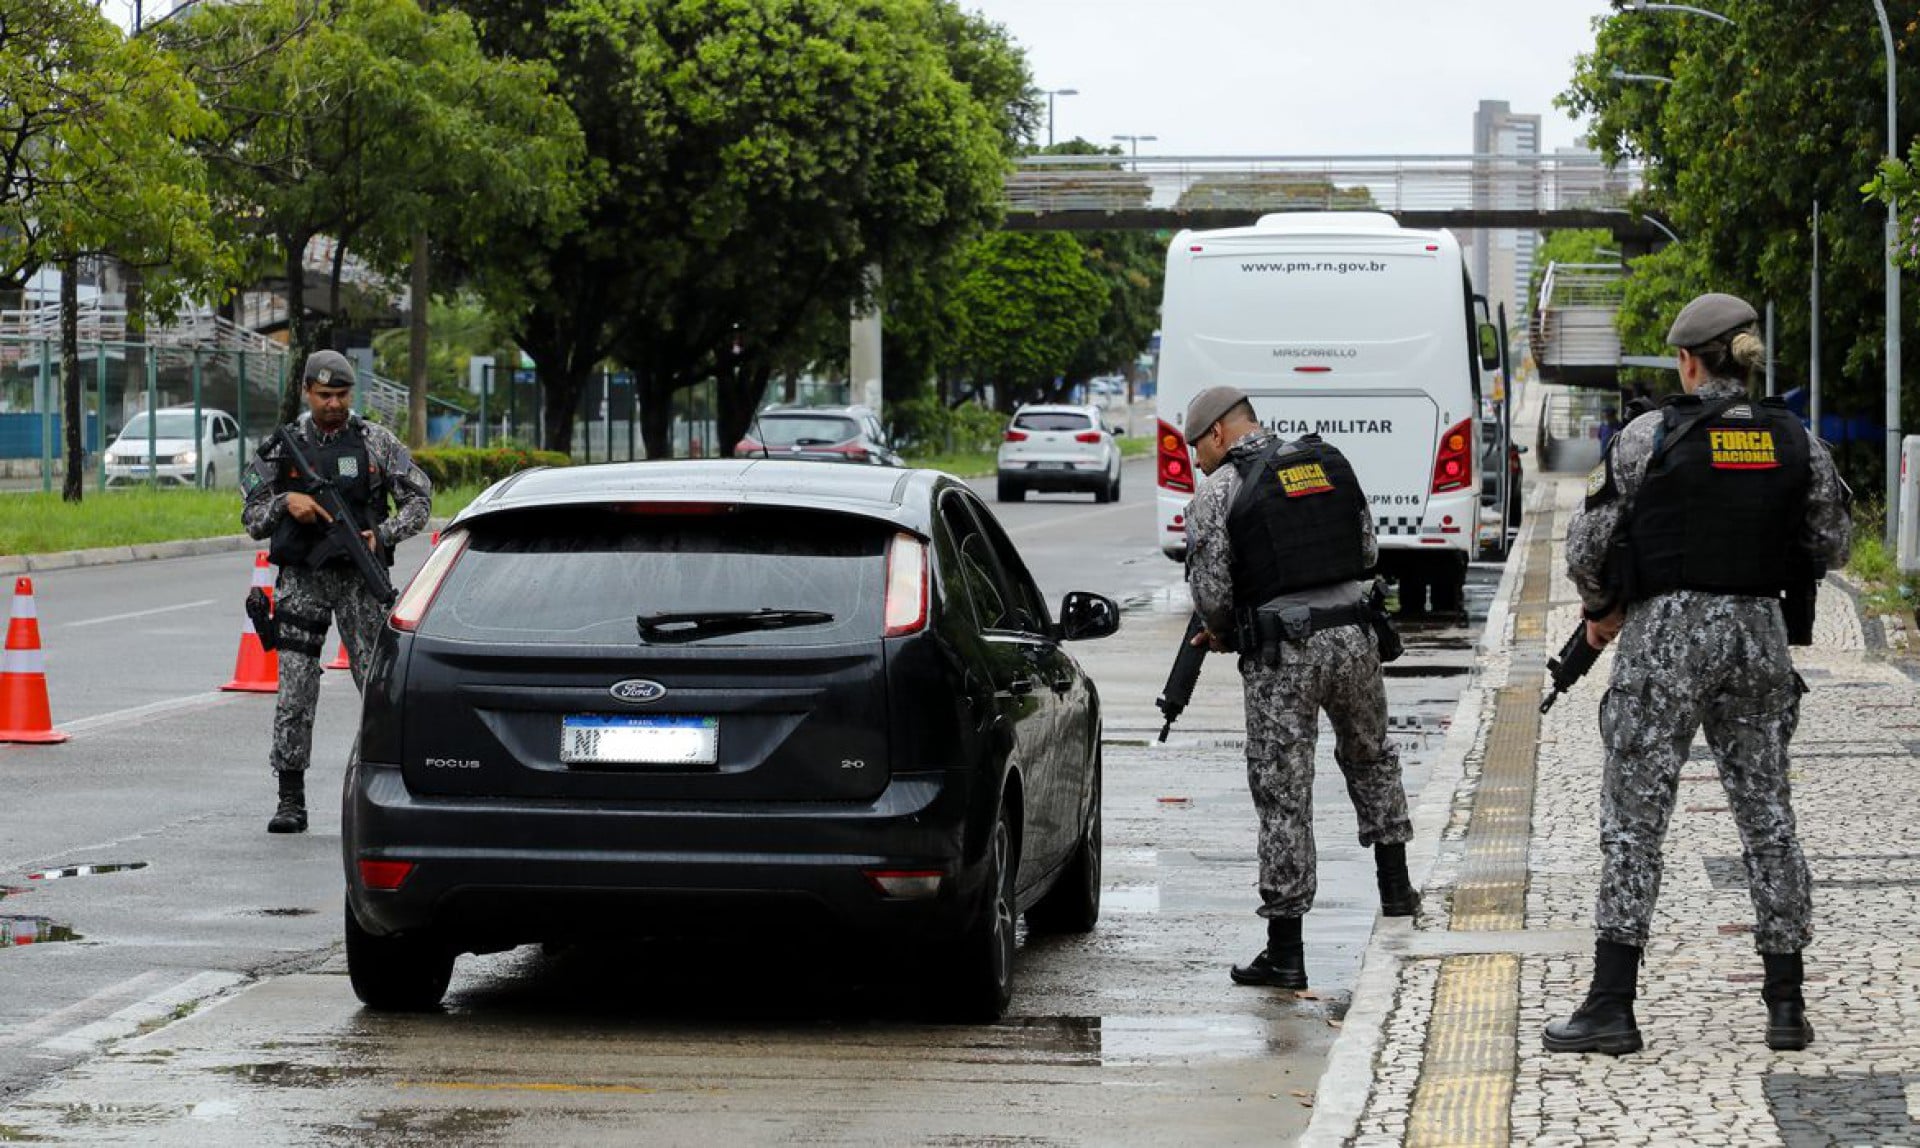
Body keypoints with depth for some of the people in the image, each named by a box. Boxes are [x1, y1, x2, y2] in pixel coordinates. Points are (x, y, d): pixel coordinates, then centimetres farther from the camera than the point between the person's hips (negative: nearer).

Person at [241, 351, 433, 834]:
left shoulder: (377, 442, 3)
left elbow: (419, 499, 3)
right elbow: (252, 518, 7)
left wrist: (382, 536, -12)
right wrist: (285, 501, -12)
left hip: (360, 577, -1)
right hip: (302, 580, 1)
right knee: (294, 691, -4)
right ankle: (291, 801, 0)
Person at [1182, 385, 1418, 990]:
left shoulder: (1218, 494, -6)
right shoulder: (1331, 464, 10)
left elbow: (1211, 593, -8)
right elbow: (1368, 551, 14)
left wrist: (1223, 633, 13)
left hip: (1280, 655, -5)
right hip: (1353, 637, 5)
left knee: (1282, 794, 0)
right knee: (1370, 756, 29)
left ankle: (1285, 951, 2)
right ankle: (1394, 883, 33)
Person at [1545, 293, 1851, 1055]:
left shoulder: (1651, 436, -9)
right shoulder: (1795, 443, 2)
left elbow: (1588, 543, -6)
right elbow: (1831, 544, 12)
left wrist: (1600, 610, 13)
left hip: (1666, 634, -4)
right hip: (1759, 635, 4)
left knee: (1633, 820, -1)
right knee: (1766, 814, 11)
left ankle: (1612, 1007, -4)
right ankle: (1787, 1006, 11)